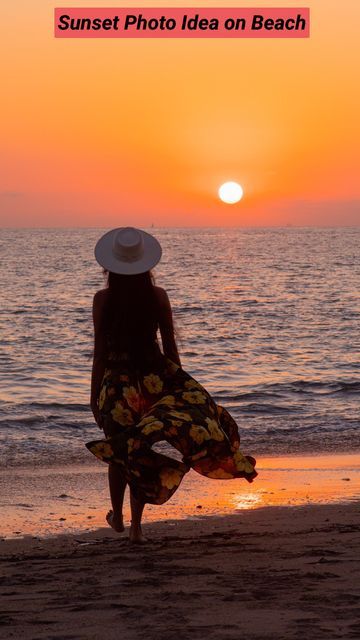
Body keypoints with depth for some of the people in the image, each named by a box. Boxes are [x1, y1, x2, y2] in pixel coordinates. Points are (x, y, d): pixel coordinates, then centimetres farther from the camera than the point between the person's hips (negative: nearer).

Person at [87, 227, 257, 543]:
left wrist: (95, 395, 2)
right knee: (141, 452, 9)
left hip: (117, 381, -1)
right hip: (155, 377, 1)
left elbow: (100, 351, -5)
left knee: (118, 451, 15)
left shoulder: (103, 299, -8)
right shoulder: (158, 295, -4)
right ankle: (136, 526, 6)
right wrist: (177, 380, 13)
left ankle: (117, 517, 31)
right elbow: (170, 345, 1)